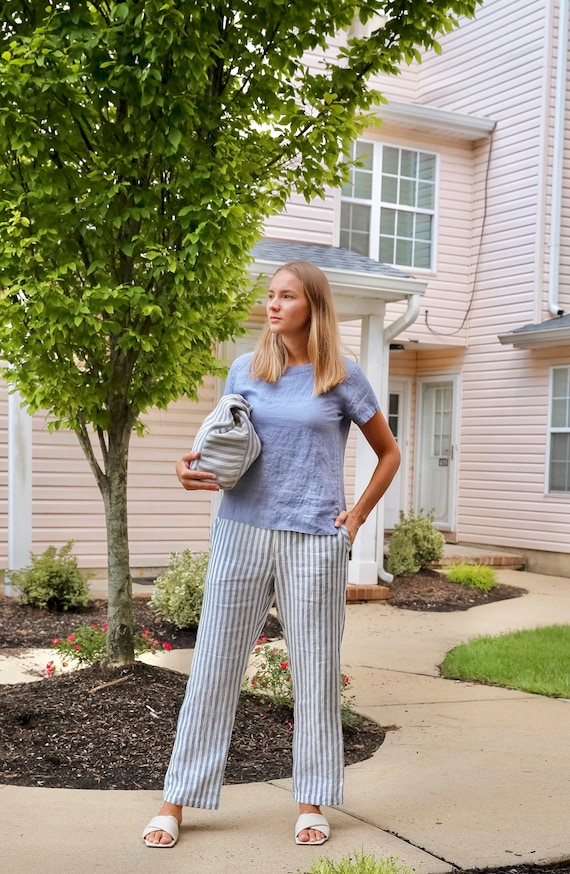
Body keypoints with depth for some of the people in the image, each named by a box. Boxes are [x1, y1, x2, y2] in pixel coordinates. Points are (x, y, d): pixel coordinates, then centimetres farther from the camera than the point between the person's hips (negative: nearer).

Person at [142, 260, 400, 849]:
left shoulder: (342, 378, 2)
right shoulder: (245, 370, 8)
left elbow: (389, 453, 12)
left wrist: (357, 515, 2)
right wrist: (194, 469, -4)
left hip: (314, 540, -1)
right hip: (242, 531, 2)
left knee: (315, 670, 6)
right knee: (214, 665, 4)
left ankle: (312, 805, 19)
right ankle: (176, 801, 12)